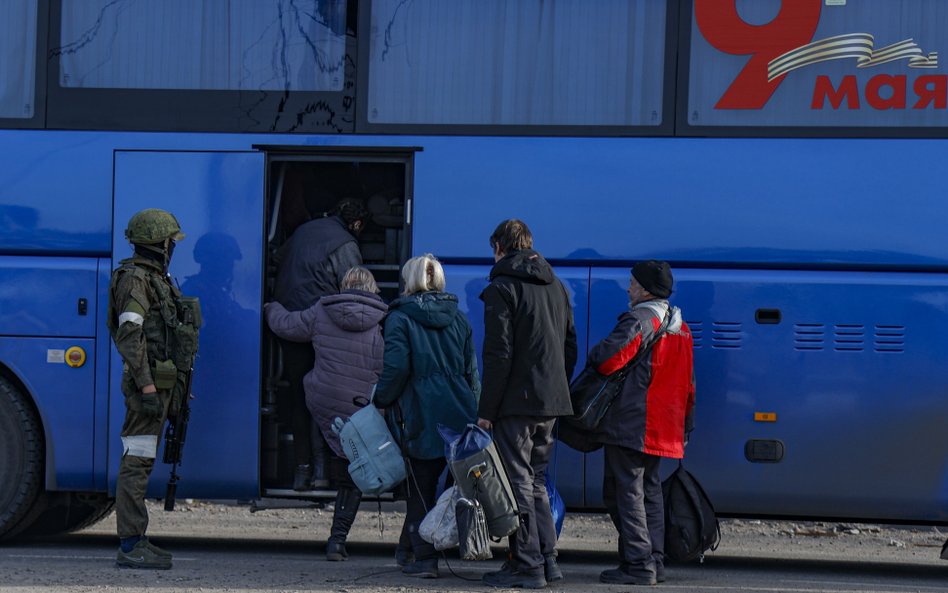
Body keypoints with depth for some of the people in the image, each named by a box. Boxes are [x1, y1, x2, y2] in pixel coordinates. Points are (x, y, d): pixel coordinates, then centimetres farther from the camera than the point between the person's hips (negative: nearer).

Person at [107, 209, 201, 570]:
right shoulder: (135, 279, -10)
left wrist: (176, 390, 23)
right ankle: (131, 546, -10)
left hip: (160, 384, 10)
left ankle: (134, 542, 15)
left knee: (141, 462, 11)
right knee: (136, 462, -9)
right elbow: (130, 336, -19)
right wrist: (147, 387, -24)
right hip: (149, 381, -10)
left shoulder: (157, 280, 20)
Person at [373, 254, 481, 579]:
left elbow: (396, 367, -14)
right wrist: (474, 412, 16)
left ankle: (423, 558, 2)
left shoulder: (400, 317, -4)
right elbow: (471, 370, 13)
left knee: (421, 488, 4)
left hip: (422, 415, -5)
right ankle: (408, 550, 22)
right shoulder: (457, 317, 12)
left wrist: (381, 400, 0)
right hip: (459, 414, 5)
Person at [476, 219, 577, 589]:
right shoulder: (556, 286, 15)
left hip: (517, 402, -7)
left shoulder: (501, 289, -8)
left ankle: (528, 565, -4)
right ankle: (547, 561, 14)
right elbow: (570, 346, 17)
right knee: (536, 481, 15)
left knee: (518, 482, -3)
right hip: (551, 402, 7)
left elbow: (498, 354, -14)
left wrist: (486, 410, -12)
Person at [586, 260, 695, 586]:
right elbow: (687, 384, 21)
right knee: (650, 491, 15)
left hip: (630, 425, -9)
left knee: (626, 491, -6)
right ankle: (654, 562, 15)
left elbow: (608, 358, -24)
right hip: (663, 431, 9)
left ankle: (638, 563, -9)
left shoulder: (641, 319, -12)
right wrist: (685, 425, 25)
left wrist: (592, 357, -1)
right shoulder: (679, 326, 17)